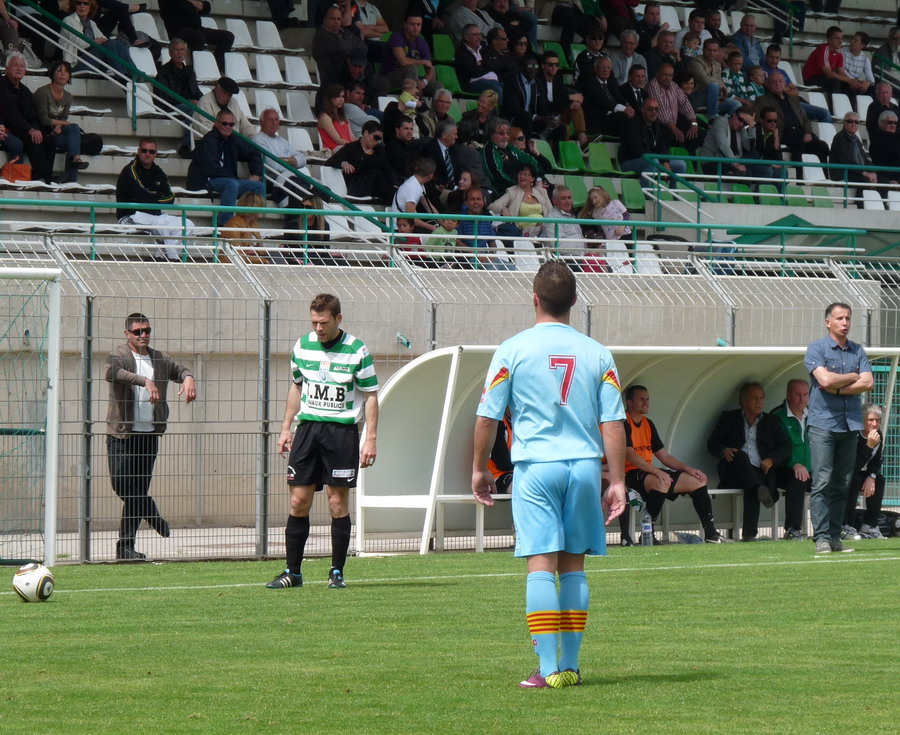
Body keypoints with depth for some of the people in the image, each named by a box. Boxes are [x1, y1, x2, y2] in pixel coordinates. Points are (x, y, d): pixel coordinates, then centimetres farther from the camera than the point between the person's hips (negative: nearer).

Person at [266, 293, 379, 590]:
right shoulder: (302, 346, 6)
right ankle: (292, 572, 7)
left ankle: (337, 573, 7)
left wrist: (371, 439, -8)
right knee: (298, 501, 1)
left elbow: (371, 396, -2)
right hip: (307, 428, 4)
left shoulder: (357, 351, -6)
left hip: (342, 431, -4)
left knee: (337, 503, -2)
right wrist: (286, 428, 15)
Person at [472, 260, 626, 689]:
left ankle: (549, 667, -11)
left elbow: (487, 418, 0)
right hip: (584, 465, 3)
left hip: (535, 466, -3)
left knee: (541, 564, -5)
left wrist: (479, 468, 12)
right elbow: (613, 424, 3)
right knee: (573, 565, 10)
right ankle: (570, 665, 11)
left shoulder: (513, 350, -2)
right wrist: (617, 482, 7)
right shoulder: (596, 354, 5)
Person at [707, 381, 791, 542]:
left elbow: (785, 447, 13)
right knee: (740, 455, -34)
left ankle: (749, 533, -44)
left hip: (760, 473, 0)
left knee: (752, 489, -36)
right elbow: (712, 443, 11)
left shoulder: (771, 422, 22)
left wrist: (771, 459, -8)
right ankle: (760, 490, -56)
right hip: (734, 474, 0)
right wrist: (724, 451, -13)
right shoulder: (729, 418, 19)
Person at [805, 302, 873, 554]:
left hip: (850, 424, 5)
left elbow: (868, 383, 0)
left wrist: (837, 388, -8)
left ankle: (835, 537, 6)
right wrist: (853, 377, -1)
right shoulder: (817, 349, 0)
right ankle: (822, 538, -12)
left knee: (843, 484, 4)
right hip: (823, 423, -5)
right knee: (822, 482, -10)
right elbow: (825, 380, -15)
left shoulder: (858, 351, 14)